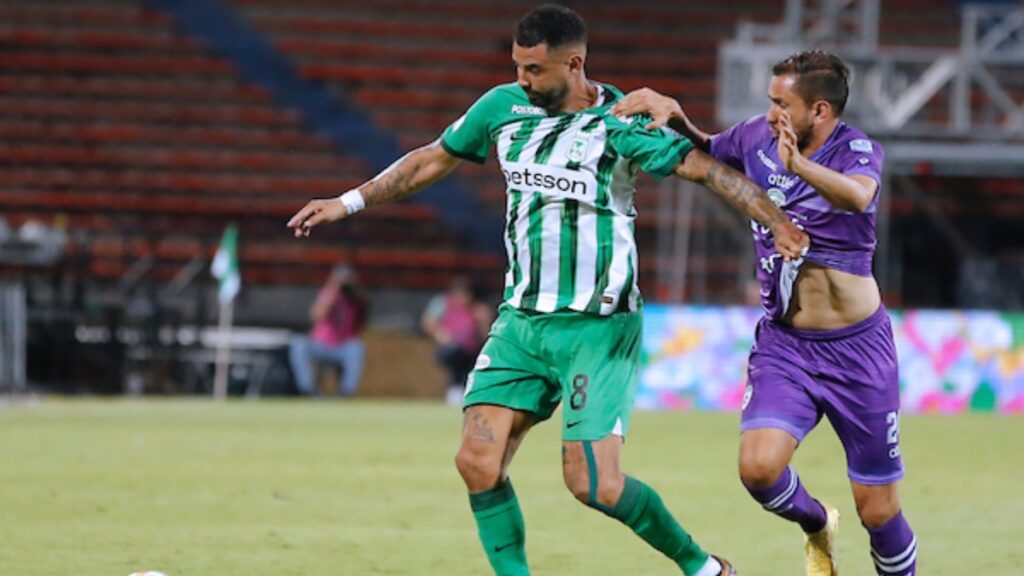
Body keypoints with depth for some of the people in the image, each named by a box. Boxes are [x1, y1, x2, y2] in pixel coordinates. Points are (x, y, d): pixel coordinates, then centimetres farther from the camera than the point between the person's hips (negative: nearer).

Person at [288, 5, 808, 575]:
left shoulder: (620, 124, -13)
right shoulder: (504, 106, 4)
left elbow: (706, 168, -20)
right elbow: (433, 159, 18)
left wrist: (778, 221, -34)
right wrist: (349, 202, 20)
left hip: (599, 328, -6)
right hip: (522, 320, 6)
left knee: (593, 482, -13)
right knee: (479, 463, -9)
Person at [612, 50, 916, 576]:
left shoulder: (858, 150, -15)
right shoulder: (759, 136, -1)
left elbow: (857, 196, -40)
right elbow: (704, 154, 20)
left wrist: (799, 166, -59)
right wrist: (675, 119, -2)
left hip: (856, 351, -3)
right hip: (781, 347, 4)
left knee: (877, 512, -1)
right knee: (758, 468, -20)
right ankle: (817, 526, 12)